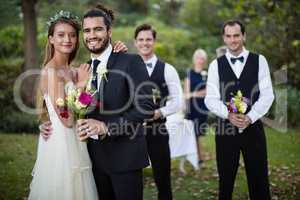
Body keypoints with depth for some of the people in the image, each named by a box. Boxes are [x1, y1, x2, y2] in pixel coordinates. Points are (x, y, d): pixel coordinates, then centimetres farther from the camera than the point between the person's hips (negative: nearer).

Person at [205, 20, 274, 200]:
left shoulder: (259, 60, 3)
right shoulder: (216, 65, 5)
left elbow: (267, 95, -3)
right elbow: (211, 99, -1)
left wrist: (249, 117, -15)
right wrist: (229, 115, -17)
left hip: (253, 126, 0)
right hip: (225, 127, 1)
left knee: (259, 180, 5)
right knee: (226, 180, 9)